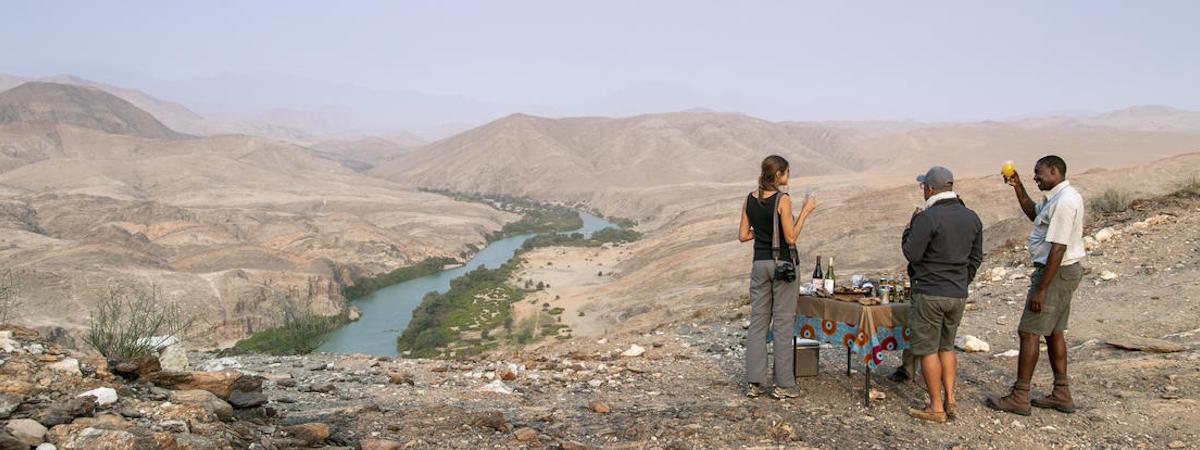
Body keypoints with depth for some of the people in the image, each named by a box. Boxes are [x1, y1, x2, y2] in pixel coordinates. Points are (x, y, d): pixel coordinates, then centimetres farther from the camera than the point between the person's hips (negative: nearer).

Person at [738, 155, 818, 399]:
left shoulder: (750, 199, 5)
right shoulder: (782, 200, -13)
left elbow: (743, 235, 7)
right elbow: (791, 238, -13)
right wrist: (805, 211, -7)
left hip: (759, 263, 6)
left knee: (758, 321, 9)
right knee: (783, 324, 1)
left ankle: (754, 382, 9)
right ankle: (783, 384, 5)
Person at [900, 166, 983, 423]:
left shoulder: (928, 218, -17)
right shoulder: (972, 218, 7)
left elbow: (912, 254, -14)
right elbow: (976, 258, 14)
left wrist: (910, 227, 0)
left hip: (930, 293, -7)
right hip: (959, 295, 7)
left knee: (928, 350, 2)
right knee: (946, 346, 19)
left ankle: (936, 408, 6)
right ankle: (950, 401, 18)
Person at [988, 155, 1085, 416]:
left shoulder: (1064, 201, -22)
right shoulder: (1059, 197, 11)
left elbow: (1058, 249, -25)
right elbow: (1034, 214, 30)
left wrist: (1041, 290, -23)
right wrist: (1018, 188, 16)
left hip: (1056, 272, -11)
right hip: (1066, 270, 11)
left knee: (1028, 332, -5)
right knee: (1053, 332, 17)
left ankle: (1019, 397, 0)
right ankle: (1061, 394, 24)